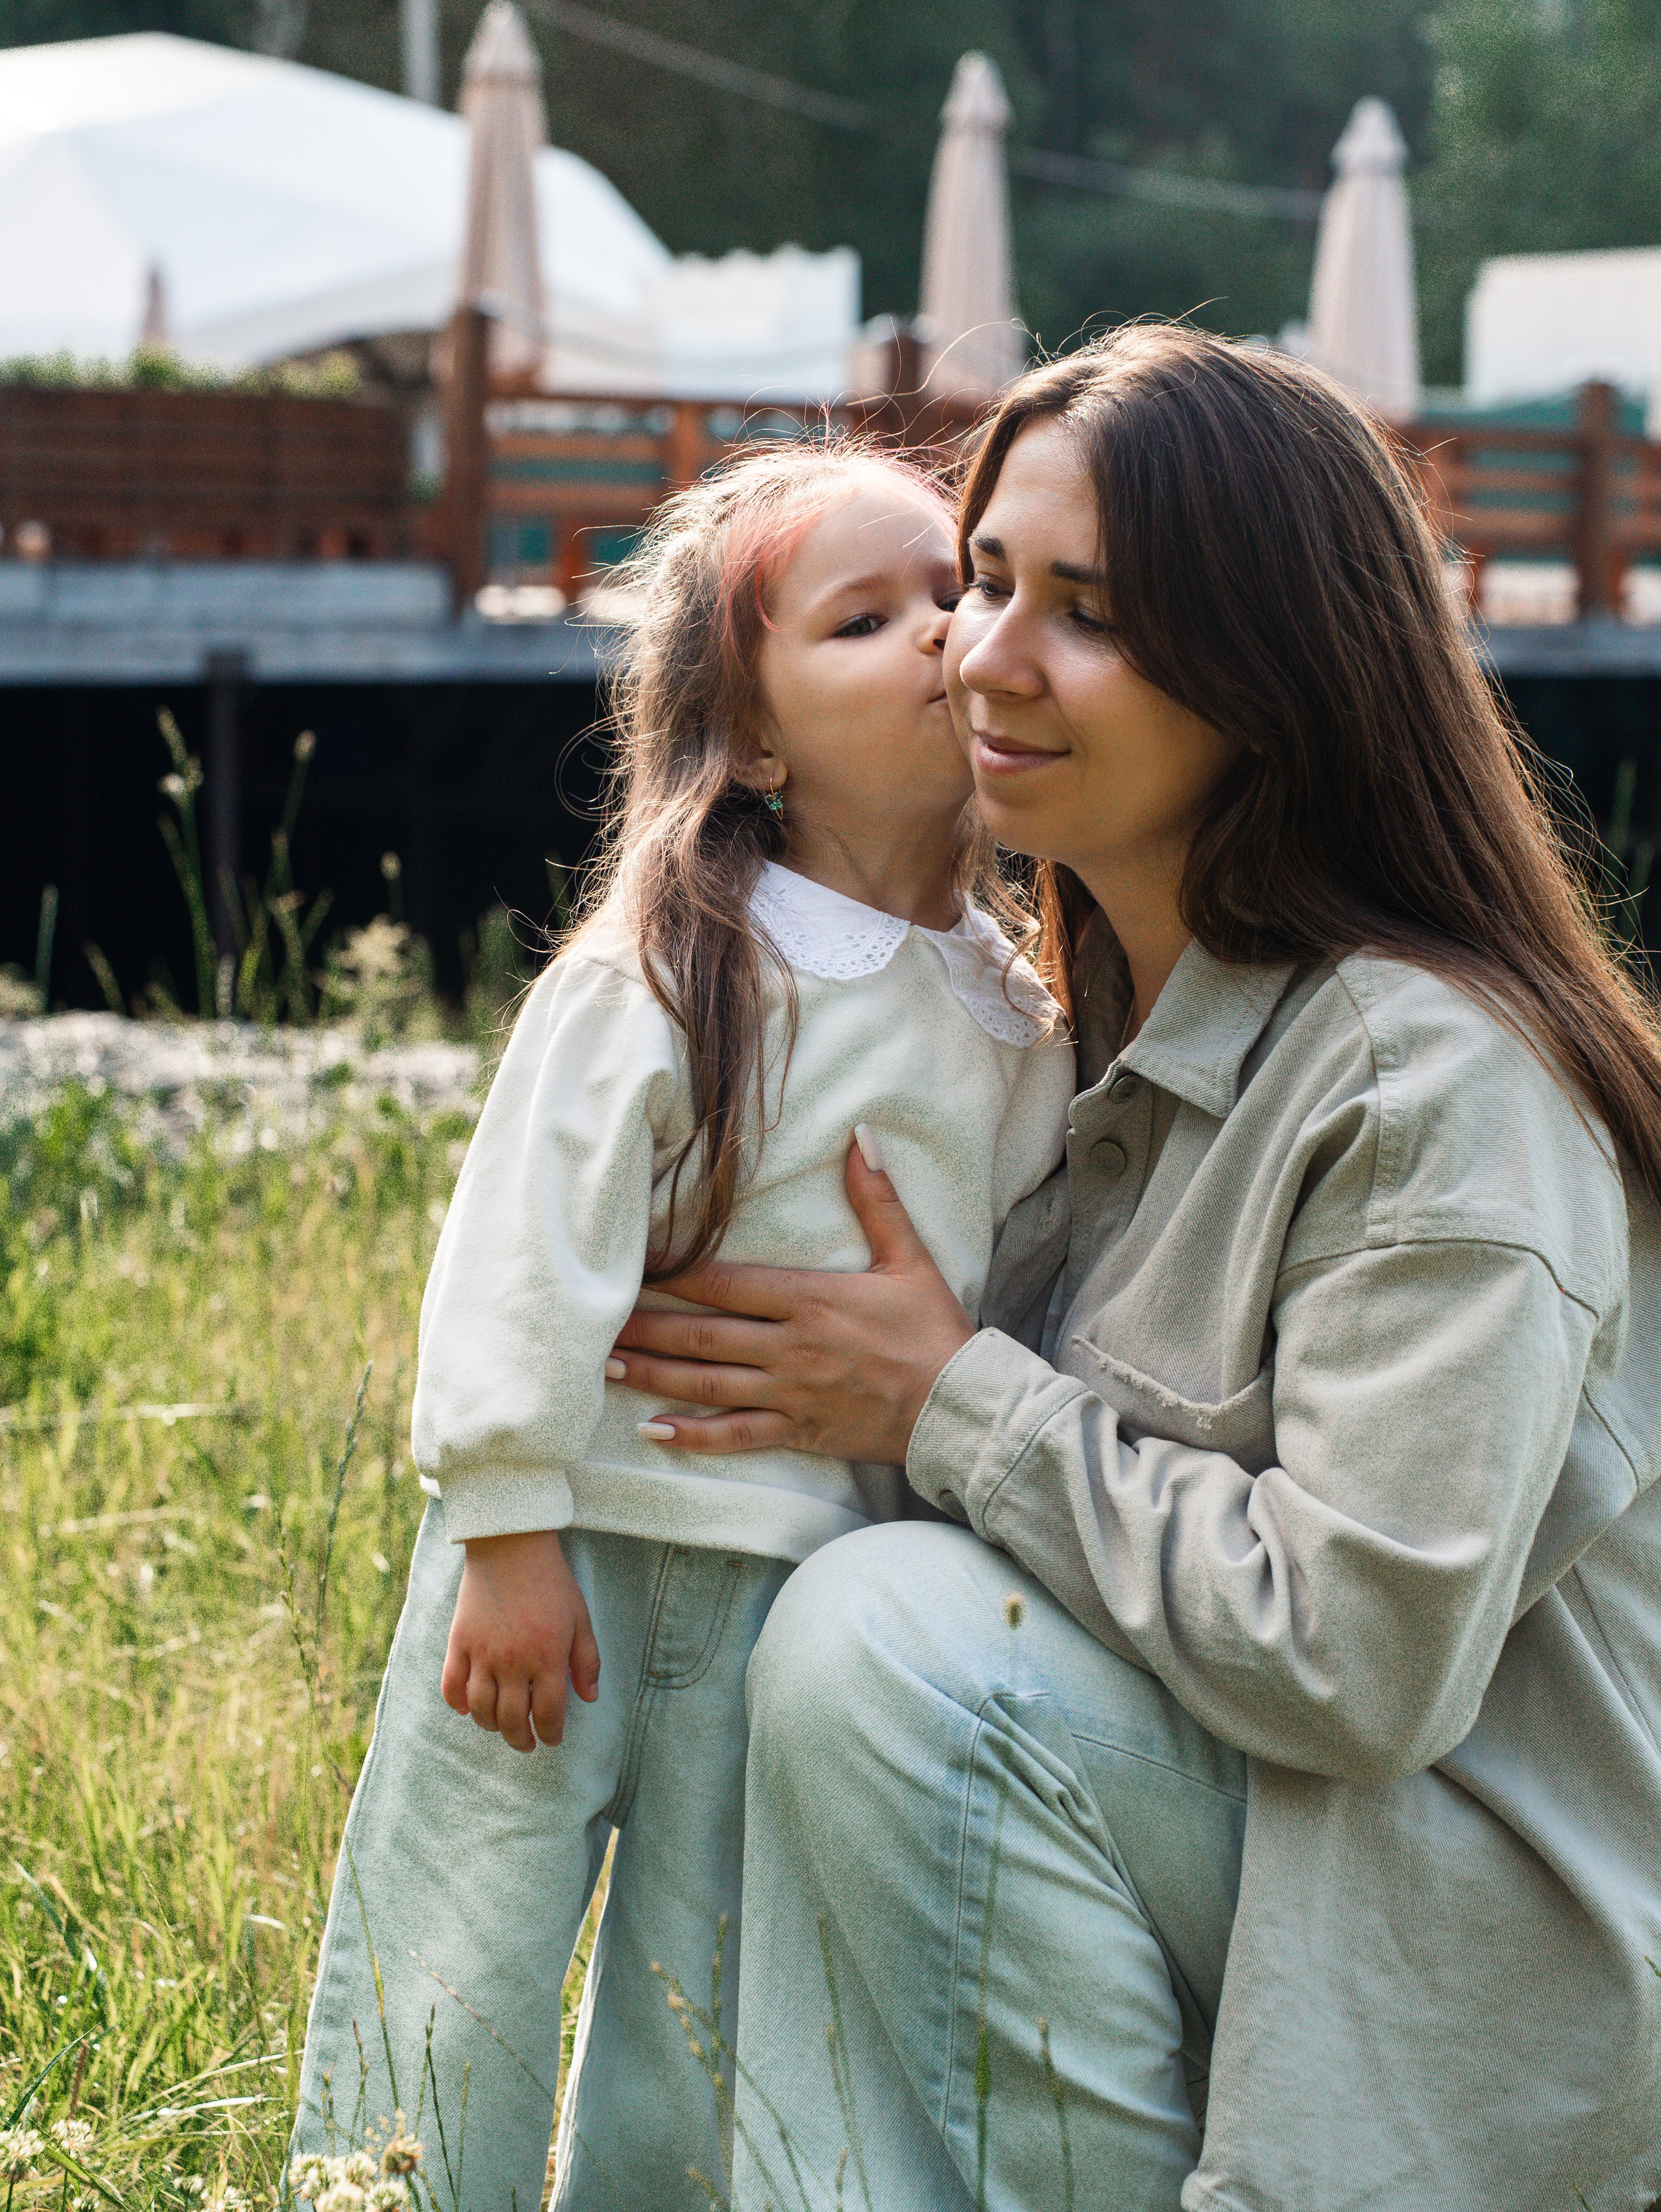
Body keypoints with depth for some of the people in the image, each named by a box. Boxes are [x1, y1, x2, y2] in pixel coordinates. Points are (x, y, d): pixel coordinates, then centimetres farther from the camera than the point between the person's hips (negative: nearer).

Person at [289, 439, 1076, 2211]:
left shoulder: (1019, 1019, 4)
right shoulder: (666, 971, -13)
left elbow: (1019, 1277, 14)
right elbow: (527, 1249, -14)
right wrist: (506, 1533, -15)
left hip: (816, 1582, 5)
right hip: (578, 1540, -4)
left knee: (708, 2018, 13)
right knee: (455, 1985, 4)